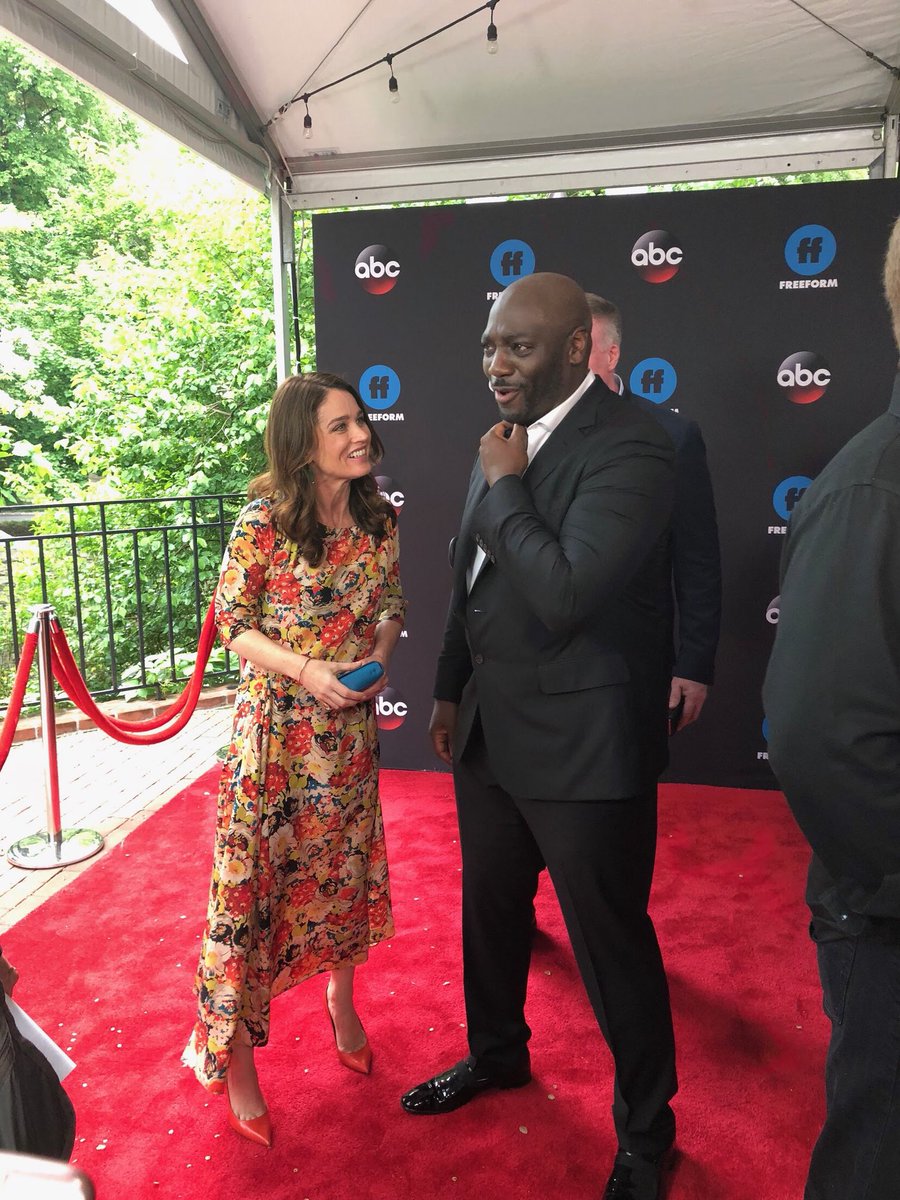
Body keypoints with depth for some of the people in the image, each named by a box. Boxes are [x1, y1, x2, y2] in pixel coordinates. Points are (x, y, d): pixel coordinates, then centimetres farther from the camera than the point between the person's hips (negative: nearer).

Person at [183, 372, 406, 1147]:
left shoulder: (380, 517, -2)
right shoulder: (264, 521, -16)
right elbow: (232, 621, -10)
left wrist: (379, 660, -11)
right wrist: (306, 671, -23)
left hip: (351, 727, 5)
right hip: (275, 727, -4)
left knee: (347, 865, 19)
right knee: (253, 881, 3)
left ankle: (341, 997, 46)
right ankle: (234, 1052, 25)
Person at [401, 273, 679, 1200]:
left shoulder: (629, 447, -20)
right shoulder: (504, 444, 6)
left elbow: (564, 594, -30)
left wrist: (504, 489, -19)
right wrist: (451, 690, 18)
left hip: (584, 748, -8)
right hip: (490, 733, 8)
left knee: (610, 943, 10)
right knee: (490, 909, 25)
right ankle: (496, 1053, 52)